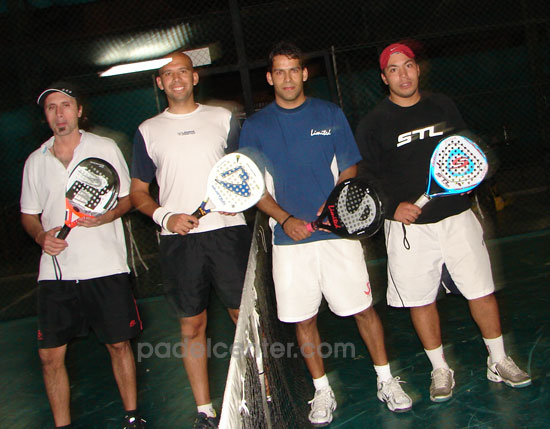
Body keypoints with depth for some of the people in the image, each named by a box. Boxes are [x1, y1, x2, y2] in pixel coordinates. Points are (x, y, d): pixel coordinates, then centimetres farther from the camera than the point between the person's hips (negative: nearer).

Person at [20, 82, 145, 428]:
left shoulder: (105, 148, 3)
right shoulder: (35, 161, 10)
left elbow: (127, 198, 6)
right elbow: (29, 215, 16)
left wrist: (104, 217, -15)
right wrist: (42, 236, -5)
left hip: (106, 267, -2)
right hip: (56, 272, 2)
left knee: (119, 345, 5)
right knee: (50, 355, 2)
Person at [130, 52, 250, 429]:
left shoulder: (222, 118, 10)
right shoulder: (148, 131, 11)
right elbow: (138, 191, 13)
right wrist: (165, 216, -5)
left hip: (228, 231, 0)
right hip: (178, 239, 1)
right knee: (192, 326, 5)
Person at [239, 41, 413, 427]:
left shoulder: (330, 115, 6)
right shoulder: (255, 126, 5)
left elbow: (349, 168, 7)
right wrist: (285, 219, -11)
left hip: (338, 232, 0)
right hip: (289, 237, 1)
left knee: (363, 307, 2)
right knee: (303, 319, 6)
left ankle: (386, 381, 21)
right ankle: (323, 391, 23)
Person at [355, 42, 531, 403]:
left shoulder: (443, 106, 10)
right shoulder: (373, 124, 1)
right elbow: (368, 176, -3)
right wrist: (393, 205, -16)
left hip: (457, 216, 2)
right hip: (409, 225, -2)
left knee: (482, 291, 5)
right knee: (420, 300, 5)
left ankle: (499, 362, 24)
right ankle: (440, 370, 23)